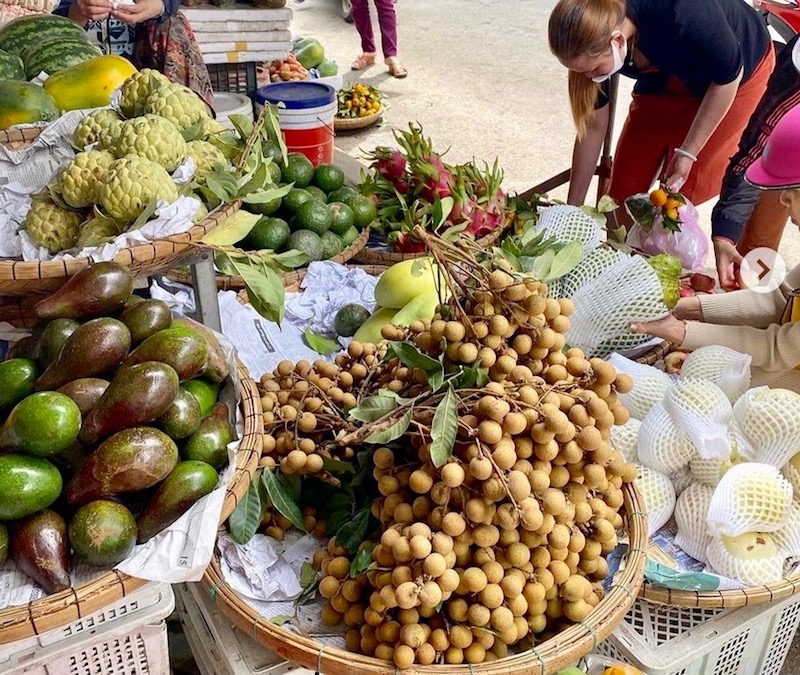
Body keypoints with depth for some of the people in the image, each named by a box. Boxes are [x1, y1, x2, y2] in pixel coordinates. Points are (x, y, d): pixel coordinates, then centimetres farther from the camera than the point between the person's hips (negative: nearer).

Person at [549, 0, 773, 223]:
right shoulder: (594, 40, -27)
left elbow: (729, 75, -24)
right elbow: (592, 127, -14)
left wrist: (688, 152, -23)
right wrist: (573, 207, -8)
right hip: (663, 83, 4)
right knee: (623, 191, 2)